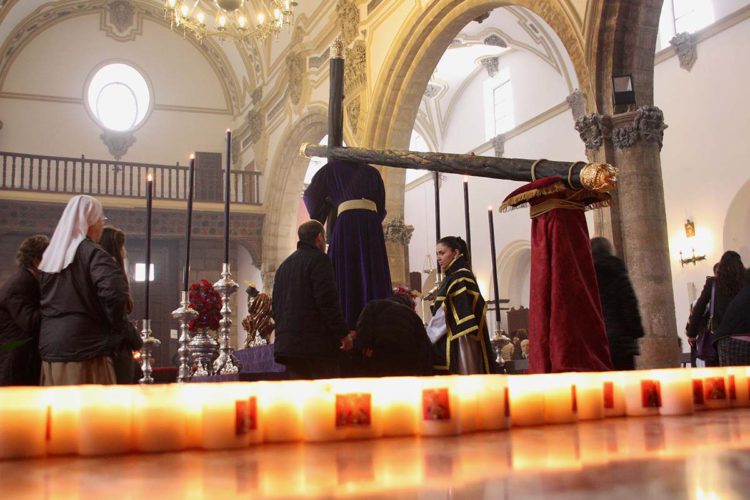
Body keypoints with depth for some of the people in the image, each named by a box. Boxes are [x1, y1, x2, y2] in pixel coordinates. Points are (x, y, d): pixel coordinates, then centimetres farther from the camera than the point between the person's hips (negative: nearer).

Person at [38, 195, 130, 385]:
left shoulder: (52, 254, 12)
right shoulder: (91, 252, -10)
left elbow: (45, 300, 17)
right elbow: (115, 292, -22)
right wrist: (112, 323, -6)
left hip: (49, 348, 7)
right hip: (84, 348, -7)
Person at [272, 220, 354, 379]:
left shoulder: (283, 265, 20)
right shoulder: (318, 259, -5)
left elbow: (275, 307, 22)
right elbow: (328, 301, -15)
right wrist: (344, 333, -11)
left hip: (287, 343, 8)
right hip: (317, 343, -7)